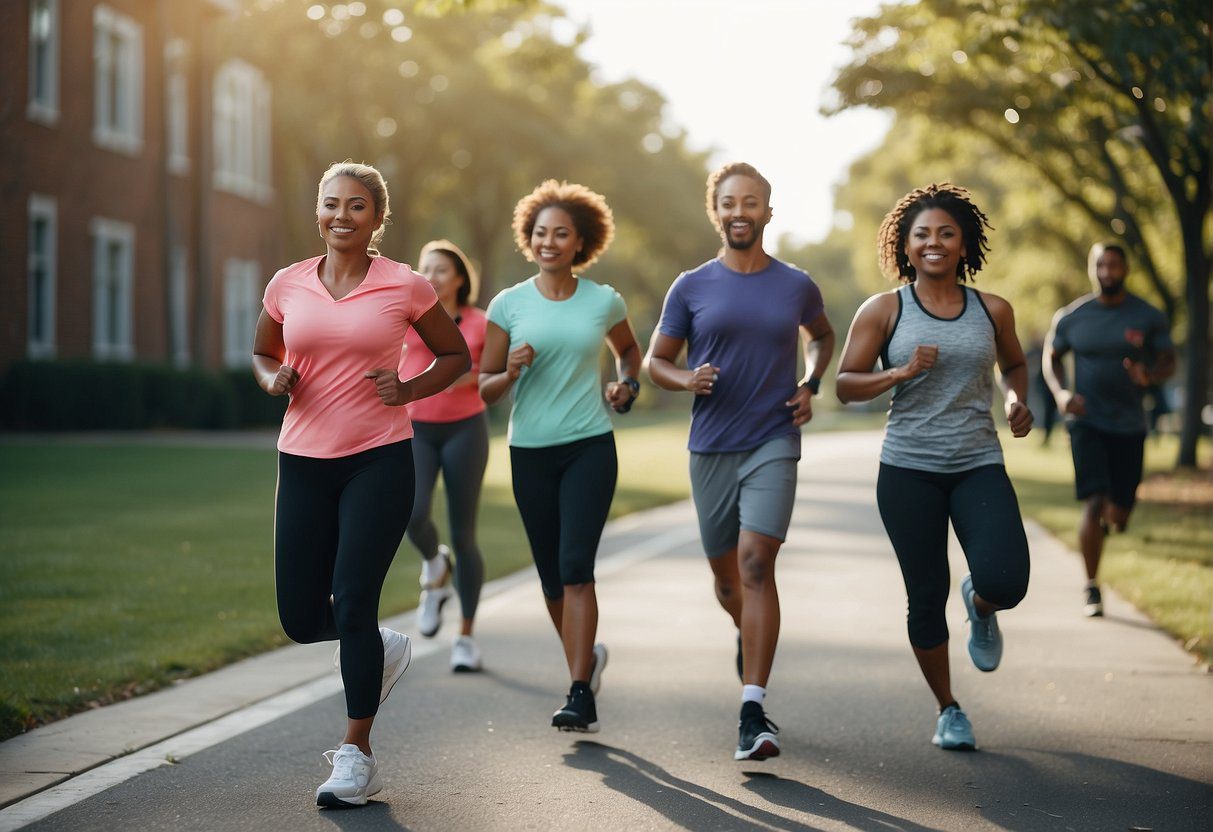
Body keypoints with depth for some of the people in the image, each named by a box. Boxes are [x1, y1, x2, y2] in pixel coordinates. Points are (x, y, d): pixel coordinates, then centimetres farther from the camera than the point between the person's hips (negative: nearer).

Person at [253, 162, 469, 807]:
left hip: (380, 461, -3)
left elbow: (455, 354, 10)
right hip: (304, 461, 4)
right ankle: (383, 650, 37)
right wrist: (273, 380, -2)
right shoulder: (287, 286, 5)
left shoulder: (406, 287, -2)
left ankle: (357, 756, 6)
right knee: (300, 618, 3)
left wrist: (410, 389, -8)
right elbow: (262, 353, 21)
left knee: (352, 604, -9)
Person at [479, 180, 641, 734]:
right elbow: (484, 388, 5)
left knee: (575, 566, -15)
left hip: (590, 447, -2)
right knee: (551, 577, 10)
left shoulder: (604, 302, 3)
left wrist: (627, 385, 4)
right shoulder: (509, 304, 2)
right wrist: (511, 373, -16)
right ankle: (587, 656, 35)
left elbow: (629, 350, 24)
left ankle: (580, 694, -15)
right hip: (530, 451, 2)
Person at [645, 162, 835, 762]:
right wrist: (687, 380, -13)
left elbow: (822, 335, 25)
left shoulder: (796, 286, 4)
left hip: (773, 445, -2)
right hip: (711, 447, 2)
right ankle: (749, 635, 49)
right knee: (725, 574, 13)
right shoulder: (691, 288, 2)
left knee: (755, 564, -17)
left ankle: (753, 712, -19)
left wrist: (810, 386, 7)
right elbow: (656, 361, 9)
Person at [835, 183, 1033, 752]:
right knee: (926, 595, 3)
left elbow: (1013, 364, 24)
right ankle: (948, 710, 22)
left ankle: (980, 607, 21)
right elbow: (845, 384, 1)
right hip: (908, 470, -1)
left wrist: (1017, 400, 3)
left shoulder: (993, 311, 6)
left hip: (979, 465, 1)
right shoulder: (883, 311, 0)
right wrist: (900, 372, -15)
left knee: (1004, 582, -18)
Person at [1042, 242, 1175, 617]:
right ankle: (1091, 587, -4)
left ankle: (1109, 515, 46)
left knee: (1118, 516, 6)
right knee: (1095, 503, -16)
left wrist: (1151, 376, -22)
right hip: (1087, 422, -1)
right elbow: (1051, 356, 11)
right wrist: (1060, 393, -7)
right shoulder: (1071, 317, -2)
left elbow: (1168, 361, 2)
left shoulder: (1149, 318, -2)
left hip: (1129, 426, 1)